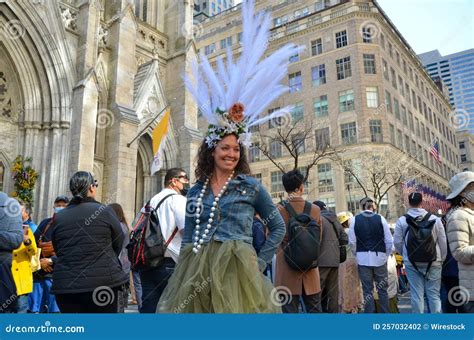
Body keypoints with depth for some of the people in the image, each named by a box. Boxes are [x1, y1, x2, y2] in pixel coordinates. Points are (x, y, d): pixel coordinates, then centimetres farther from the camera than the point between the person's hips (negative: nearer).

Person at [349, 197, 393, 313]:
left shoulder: (355, 220, -2)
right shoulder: (380, 219, -3)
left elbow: (352, 242, -3)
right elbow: (389, 241, -2)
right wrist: (386, 255, 11)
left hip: (363, 259, 0)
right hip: (379, 258, 0)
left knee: (367, 290, 7)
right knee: (382, 289, 12)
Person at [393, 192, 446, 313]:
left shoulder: (401, 220, -5)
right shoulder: (434, 219, -6)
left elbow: (397, 242, -2)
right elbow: (443, 242, -1)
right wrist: (441, 260, 13)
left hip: (412, 263, 0)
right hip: (433, 262, 0)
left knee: (416, 294, 7)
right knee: (434, 294, 8)